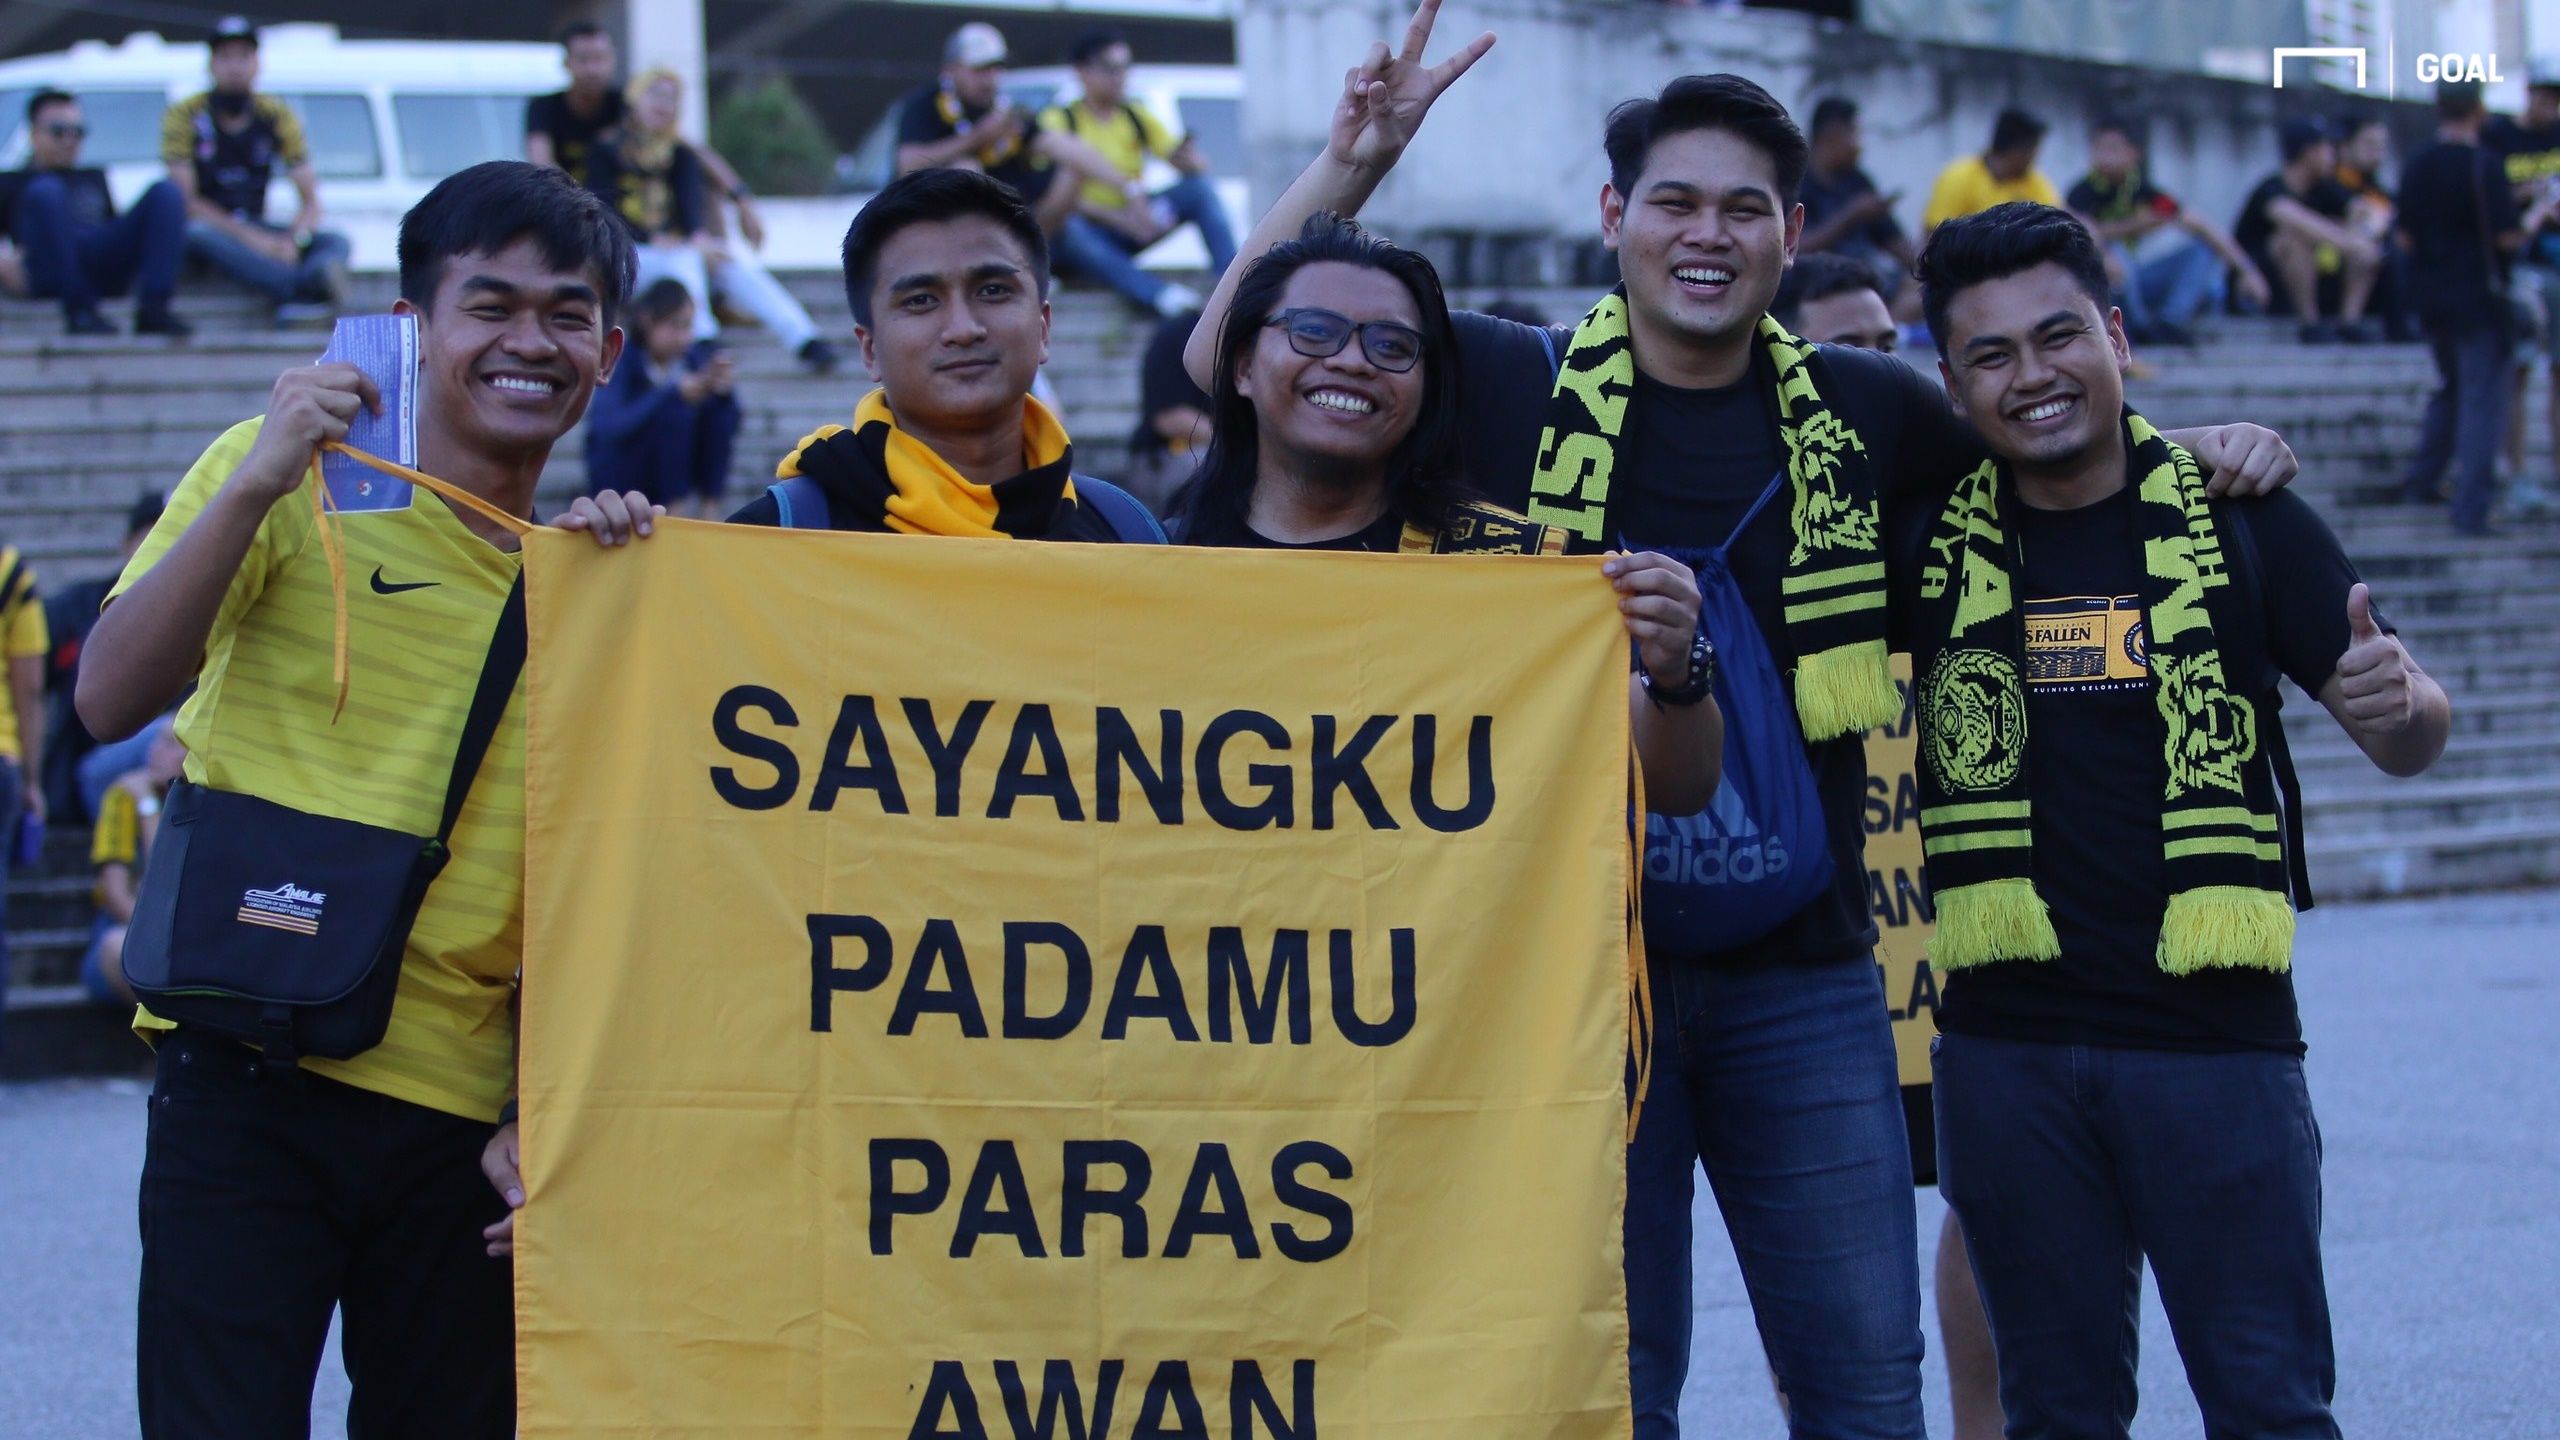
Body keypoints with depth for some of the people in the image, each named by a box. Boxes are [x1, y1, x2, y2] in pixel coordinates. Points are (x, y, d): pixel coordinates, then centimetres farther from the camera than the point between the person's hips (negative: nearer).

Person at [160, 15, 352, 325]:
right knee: (199, 234, -38)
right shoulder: (184, 115, -8)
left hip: (255, 227, 4)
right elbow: (186, 199, -15)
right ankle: (309, 286, -61)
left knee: (335, 241, -19)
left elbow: (310, 202, -2)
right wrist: (249, 237, -28)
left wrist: (294, 240, -25)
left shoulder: (278, 117, 1)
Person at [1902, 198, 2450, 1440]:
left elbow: (2405, 742, 0)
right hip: (2007, 1045, 2)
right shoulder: (1930, 542, 2)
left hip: (2217, 1035, -2)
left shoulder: (2241, 519, -1)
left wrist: (2398, 699, -24)